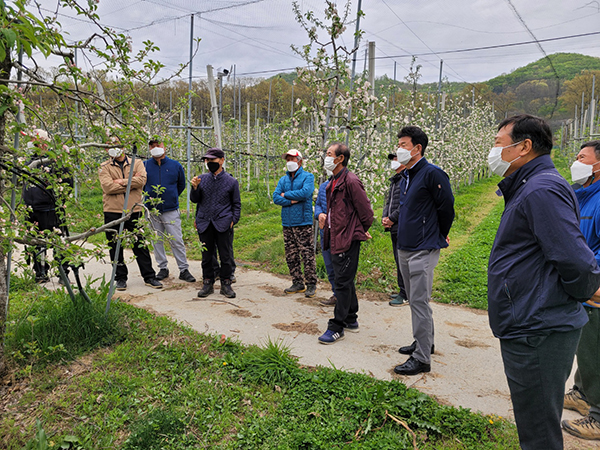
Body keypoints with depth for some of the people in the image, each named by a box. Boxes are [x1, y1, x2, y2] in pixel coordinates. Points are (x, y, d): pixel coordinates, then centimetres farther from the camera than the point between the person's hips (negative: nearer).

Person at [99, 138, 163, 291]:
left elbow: (142, 180, -10)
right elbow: (107, 186, -12)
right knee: (115, 247, 7)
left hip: (134, 211, 0)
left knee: (140, 245, 5)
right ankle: (121, 278, 20)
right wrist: (131, 183, -8)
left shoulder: (137, 163, 8)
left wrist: (122, 182, -12)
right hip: (113, 212, 0)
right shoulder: (104, 167, 5)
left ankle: (149, 277, 14)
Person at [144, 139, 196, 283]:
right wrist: (148, 197, 12)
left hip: (171, 209, -1)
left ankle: (184, 269, 5)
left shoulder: (175, 165, 2)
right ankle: (163, 268, 21)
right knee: (157, 241, 9)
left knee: (177, 241, -3)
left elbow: (181, 185, 16)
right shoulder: (145, 166, 3)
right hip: (152, 210, 2)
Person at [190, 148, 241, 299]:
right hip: (205, 224, 2)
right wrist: (195, 187, -4)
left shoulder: (231, 181, 4)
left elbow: (236, 204, 9)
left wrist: (233, 220, -2)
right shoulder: (202, 179, 9)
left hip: (223, 224, -2)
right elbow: (195, 200, 15)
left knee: (225, 256, 2)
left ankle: (226, 284, 15)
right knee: (206, 255, 8)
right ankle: (207, 283, 20)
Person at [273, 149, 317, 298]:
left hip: (303, 222, -6)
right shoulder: (283, 180, 15)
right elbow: (275, 198, 3)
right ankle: (297, 283, 19)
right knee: (291, 256, 9)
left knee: (307, 255, -5)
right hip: (287, 222, 6)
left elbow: (305, 193, -18)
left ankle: (311, 284, 3)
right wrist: (292, 201, -11)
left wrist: (286, 194, -6)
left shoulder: (307, 177, 0)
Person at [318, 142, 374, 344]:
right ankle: (351, 320, 32)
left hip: (348, 240, -10)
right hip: (336, 239, 10)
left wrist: (361, 231, -3)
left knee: (343, 283, -3)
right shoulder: (333, 182, 15)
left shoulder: (351, 181, -16)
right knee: (345, 281, 18)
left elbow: (365, 210, -14)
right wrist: (325, 217, 13)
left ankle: (337, 327, 5)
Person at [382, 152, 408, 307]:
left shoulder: (407, 178, -11)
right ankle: (403, 291, 25)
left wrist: (392, 218, -16)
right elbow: (388, 201, 21)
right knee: (399, 260, 15)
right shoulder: (394, 180, 20)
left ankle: (406, 295, 2)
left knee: (403, 260, -6)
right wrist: (384, 217, 4)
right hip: (394, 228, 10)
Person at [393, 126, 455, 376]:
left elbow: (446, 208, -11)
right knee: (415, 300, 18)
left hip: (423, 251, -9)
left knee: (419, 302, -5)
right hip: (404, 249, 9)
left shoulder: (432, 174, -13)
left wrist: (438, 238, 1)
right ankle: (425, 342, 34)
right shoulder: (407, 176, 14)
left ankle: (422, 359, 4)